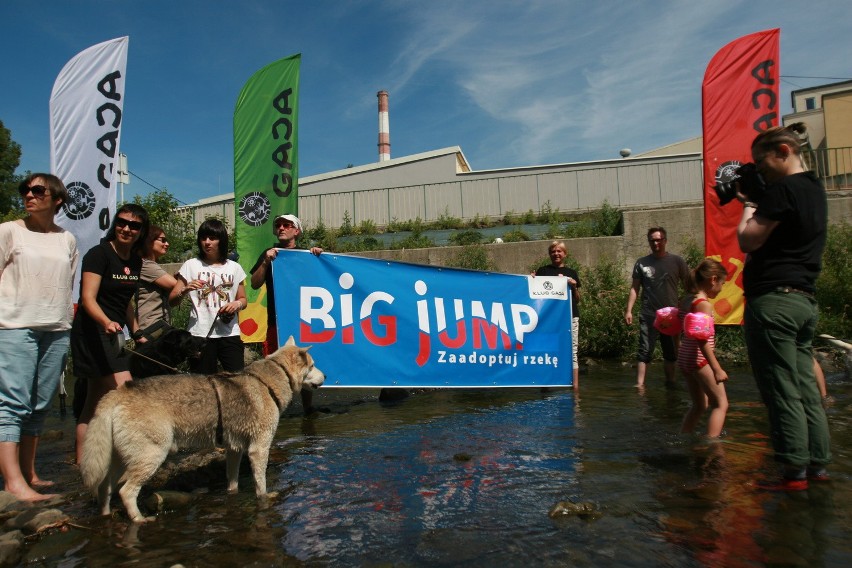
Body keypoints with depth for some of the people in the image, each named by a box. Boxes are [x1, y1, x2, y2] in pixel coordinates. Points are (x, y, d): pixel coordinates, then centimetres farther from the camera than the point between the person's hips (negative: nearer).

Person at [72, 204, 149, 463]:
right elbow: (88, 299, -21)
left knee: (95, 401, 12)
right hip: (94, 331, -8)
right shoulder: (99, 254, -13)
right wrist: (107, 322, -39)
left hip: (115, 334, 8)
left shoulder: (135, 260, 10)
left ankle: (82, 459, 20)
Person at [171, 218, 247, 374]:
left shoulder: (234, 268, 10)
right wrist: (185, 290, -15)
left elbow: (243, 299, 17)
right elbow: (172, 300, 5)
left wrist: (237, 304, -6)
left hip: (229, 333, 1)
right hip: (200, 333, -1)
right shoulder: (191, 265, 5)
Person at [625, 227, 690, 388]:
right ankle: (639, 384, -4)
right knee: (645, 351, -4)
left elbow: (688, 285, 5)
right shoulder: (642, 263, 4)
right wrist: (629, 310, 0)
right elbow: (634, 288, 7)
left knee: (671, 352, 11)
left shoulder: (676, 261, 3)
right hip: (648, 315, -1)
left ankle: (670, 382, 25)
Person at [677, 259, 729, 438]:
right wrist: (717, 369, -22)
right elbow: (702, 340, -22)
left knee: (700, 405, 20)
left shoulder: (686, 300, 9)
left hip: (684, 358, 9)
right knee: (721, 404, 0)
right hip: (700, 360, -9)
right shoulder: (704, 304, -16)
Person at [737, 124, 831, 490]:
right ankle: (818, 463, 19)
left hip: (773, 299, -10)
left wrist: (749, 205, 3)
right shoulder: (814, 189, 18)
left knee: (781, 391, -4)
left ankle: (794, 472, 1)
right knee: (806, 387, 12)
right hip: (804, 299, 10)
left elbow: (748, 240, -12)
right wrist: (756, 202, 15)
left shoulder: (782, 189, -12)